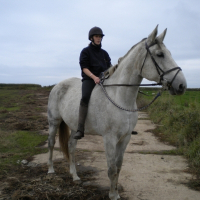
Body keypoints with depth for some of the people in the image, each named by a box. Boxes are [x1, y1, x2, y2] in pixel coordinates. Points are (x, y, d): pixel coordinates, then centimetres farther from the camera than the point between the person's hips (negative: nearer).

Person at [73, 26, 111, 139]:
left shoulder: (104, 53, 20)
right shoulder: (86, 51, 5)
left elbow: (109, 67, 17)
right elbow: (84, 68, -6)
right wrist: (94, 77, -23)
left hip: (103, 79, 6)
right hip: (89, 79, -5)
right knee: (85, 97, -32)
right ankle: (80, 130, -36)